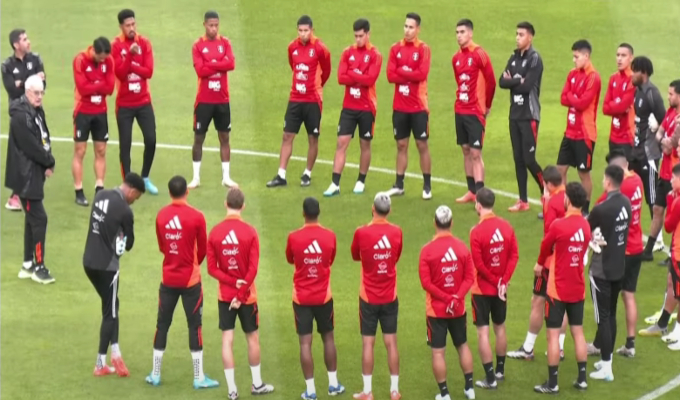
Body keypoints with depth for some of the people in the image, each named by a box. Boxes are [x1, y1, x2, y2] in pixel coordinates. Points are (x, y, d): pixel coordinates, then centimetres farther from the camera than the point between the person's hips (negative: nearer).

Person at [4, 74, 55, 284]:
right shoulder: (20, 116, -20)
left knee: (32, 218, 15)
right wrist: (49, 162, -9)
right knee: (39, 218, -7)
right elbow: (30, 147, -22)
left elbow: (44, 140, 11)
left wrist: (48, 163, -5)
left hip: (35, 173, 9)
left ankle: (28, 264, 23)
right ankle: (38, 267, 1)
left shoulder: (37, 112, 9)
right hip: (25, 175, -9)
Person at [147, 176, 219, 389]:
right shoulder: (196, 217, -13)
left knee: (162, 325, 12)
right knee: (195, 326, 4)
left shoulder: (161, 216, -3)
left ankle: (155, 375, 17)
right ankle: (199, 377, 6)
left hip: (168, 279, 3)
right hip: (190, 279, -3)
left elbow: (161, 246, 8)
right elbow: (203, 249, -2)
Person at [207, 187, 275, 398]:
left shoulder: (215, 232, -6)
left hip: (224, 295, 2)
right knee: (252, 338, 13)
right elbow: (252, 268, -15)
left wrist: (232, 282, -12)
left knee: (227, 340, 3)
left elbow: (212, 268, -8)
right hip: (247, 294, -2)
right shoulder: (250, 232, -12)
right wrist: (241, 295, -11)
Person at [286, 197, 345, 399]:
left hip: (301, 297, -1)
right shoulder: (330, 236, -8)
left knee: (305, 342, 1)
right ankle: (333, 384, 23)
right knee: (328, 338, 17)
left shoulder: (294, 237, -12)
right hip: (324, 296, 1)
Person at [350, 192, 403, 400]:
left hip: (368, 297, -2)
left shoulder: (361, 233, -15)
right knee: (391, 343, 8)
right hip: (390, 297, 2)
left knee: (368, 344, 4)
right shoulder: (397, 232, -6)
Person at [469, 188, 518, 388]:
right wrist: (503, 281, -6)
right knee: (500, 328, 20)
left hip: (482, 289, -6)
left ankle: (490, 379, 1)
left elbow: (478, 264, -19)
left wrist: (495, 281, -7)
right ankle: (500, 370, 33)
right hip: (500, 288, 6)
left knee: (483, 332, 1)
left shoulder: (477, 231, -19)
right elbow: (514, 256, -4)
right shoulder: (506, 226, -3)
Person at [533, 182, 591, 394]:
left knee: (553, 334, 1)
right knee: (578, 332, 14)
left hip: (558, 289, -6)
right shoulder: (585, 226, 0)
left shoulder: (558, 226, -19)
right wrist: (547, 263, 12)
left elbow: (545, 246, -3)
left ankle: (552, 383, 4)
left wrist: (540, 264, 19)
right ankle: (582, 378, 19)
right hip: (578, 289, 6)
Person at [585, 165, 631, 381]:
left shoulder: (601, 209, -23)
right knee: (611, 315, 18)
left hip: (601, 270, -7)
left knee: (603, 318, 0)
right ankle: (606, 359, 28)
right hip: (619, 267, 7)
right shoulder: (626, 203, -1)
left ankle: (606, 368, 2)